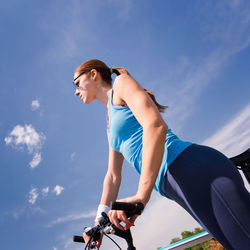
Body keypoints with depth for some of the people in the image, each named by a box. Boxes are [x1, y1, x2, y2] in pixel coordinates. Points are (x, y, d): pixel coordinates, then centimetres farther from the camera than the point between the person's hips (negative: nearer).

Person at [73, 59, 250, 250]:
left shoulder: (121, 81, 3)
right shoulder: (111, 125, 28)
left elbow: (156, 125, -16)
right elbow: (113, 176, 26)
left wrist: (142, 195, -22)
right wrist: (99, 223, 22)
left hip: (193, 168, -8)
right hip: (173, 186, 8)